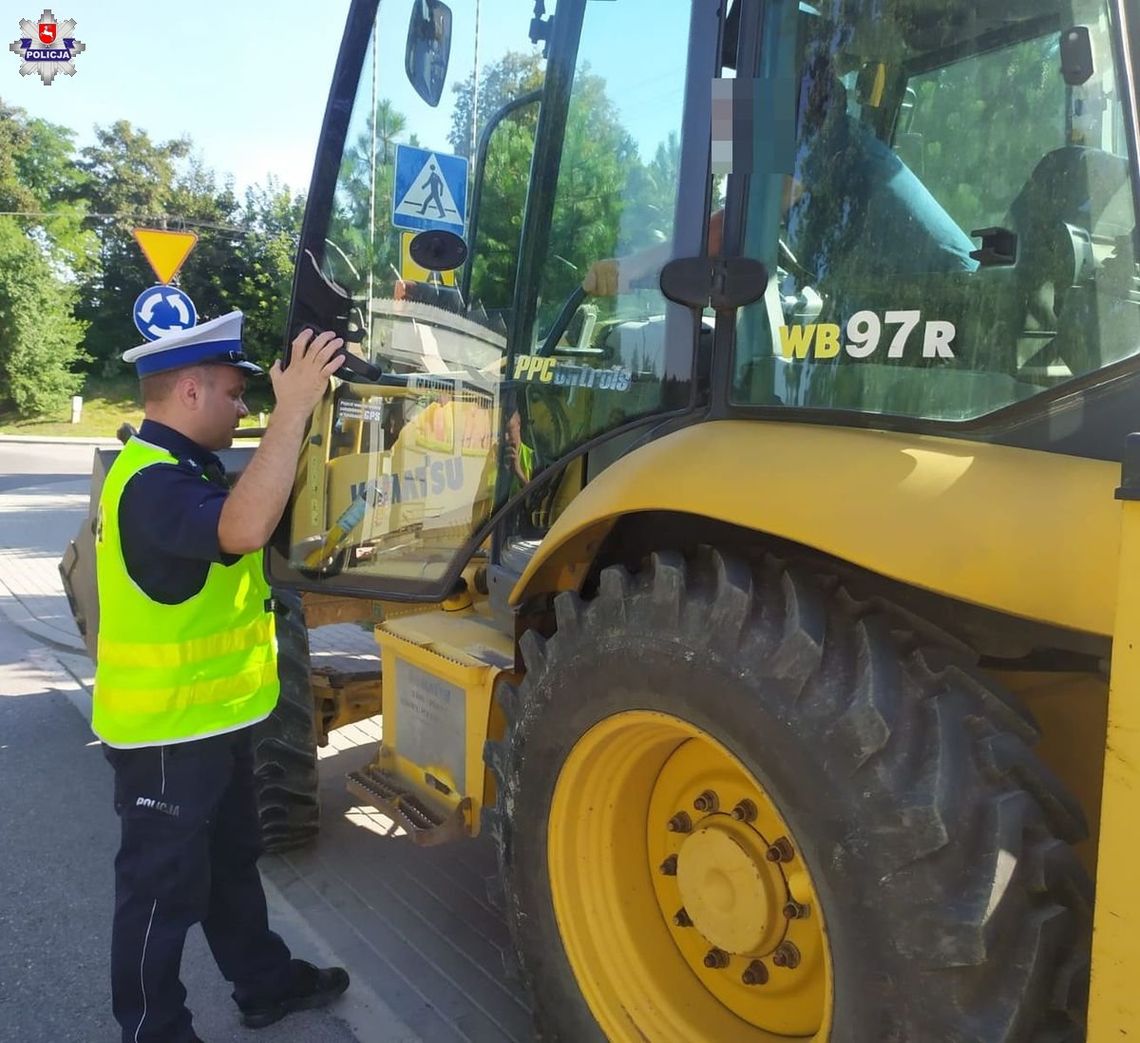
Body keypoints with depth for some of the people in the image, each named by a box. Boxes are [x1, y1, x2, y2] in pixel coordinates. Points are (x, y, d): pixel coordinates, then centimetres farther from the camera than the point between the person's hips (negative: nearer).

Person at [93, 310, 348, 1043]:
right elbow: (244, 528, -44)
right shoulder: (153, 482, -26)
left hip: (212, 719, 11)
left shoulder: (181, 469, 11)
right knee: (165, 887, 7)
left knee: (230, 861, 24)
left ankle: (266, 983, 42)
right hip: (167, 731, -11)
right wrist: (294, 409, -43)